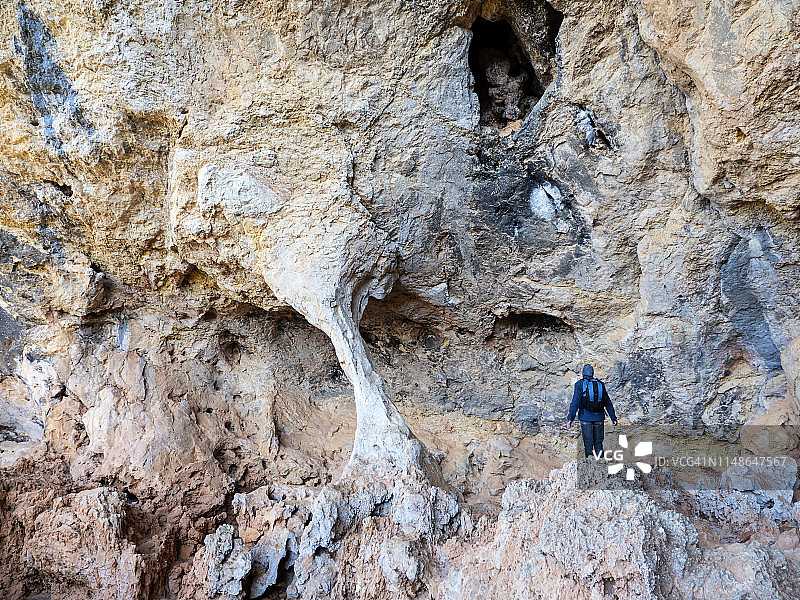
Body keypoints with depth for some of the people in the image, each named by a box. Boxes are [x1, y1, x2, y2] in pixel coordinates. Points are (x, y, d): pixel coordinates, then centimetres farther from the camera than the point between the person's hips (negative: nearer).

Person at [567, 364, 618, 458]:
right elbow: (608, 403, 12)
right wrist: (613, 417, 17)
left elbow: (575, 402, -10)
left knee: (588, 443, 0)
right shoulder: (600, 384, 9)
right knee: (598, 442, 10)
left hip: (586, 417, -3)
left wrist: (570, 418, -10)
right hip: (599, 417, 3)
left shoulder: (580, 384, -2)